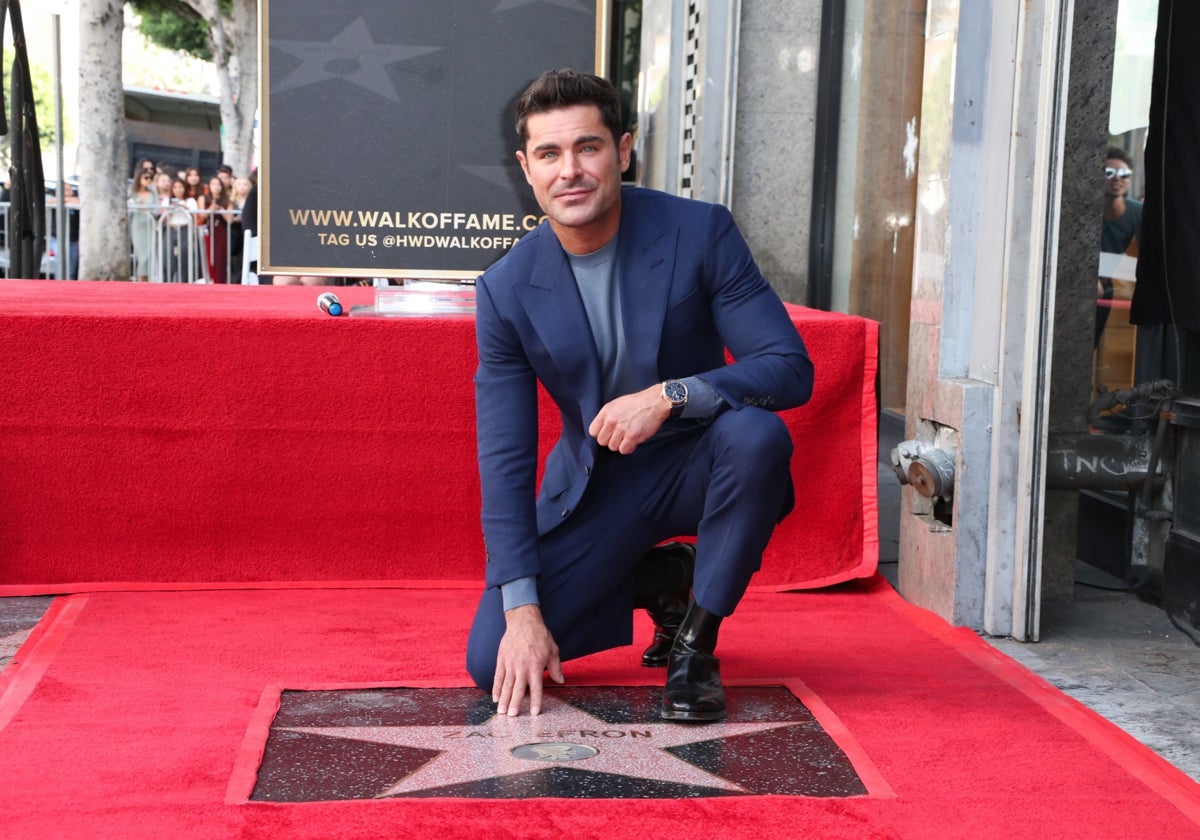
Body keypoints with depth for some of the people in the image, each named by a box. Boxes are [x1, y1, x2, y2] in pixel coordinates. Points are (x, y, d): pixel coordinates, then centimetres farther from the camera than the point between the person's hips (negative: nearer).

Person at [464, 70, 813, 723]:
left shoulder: (700, 233, -16)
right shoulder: (506, 290, -11)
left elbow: (791, 368, -19)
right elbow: (505, 457, -9)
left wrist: (670, 395, -35)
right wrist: (522, 608, -16)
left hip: (694, 462, -1)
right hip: (594, 487, 2)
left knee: (756, 434, -36)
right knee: (493, 662, -12)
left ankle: (697, 643, -13)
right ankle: (663, 580, 13)